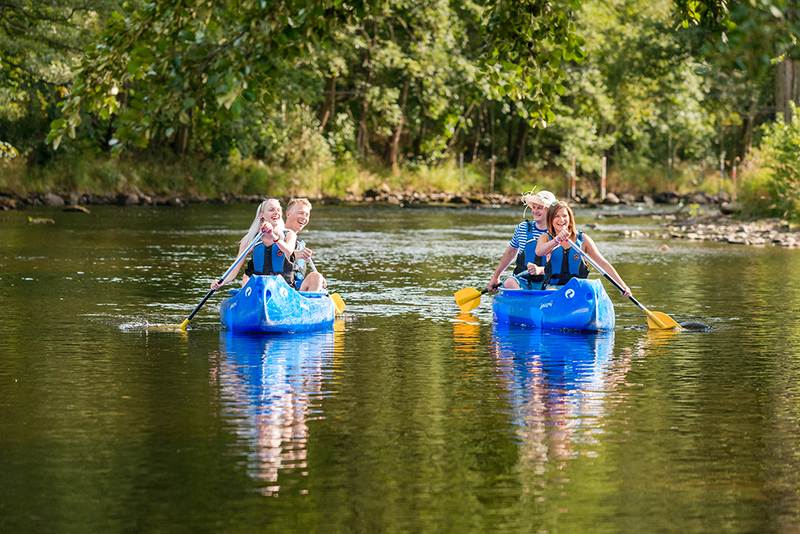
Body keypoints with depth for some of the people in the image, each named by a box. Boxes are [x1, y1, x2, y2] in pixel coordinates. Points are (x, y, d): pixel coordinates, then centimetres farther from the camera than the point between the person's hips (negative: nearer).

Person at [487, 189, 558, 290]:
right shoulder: (522, 228, 10)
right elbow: (510, 252, 23)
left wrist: (540, 270, -28)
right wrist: (495, 277, 23)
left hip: (546, 283, -3)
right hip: (522, 280, 3)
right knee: (509, 283, -29)